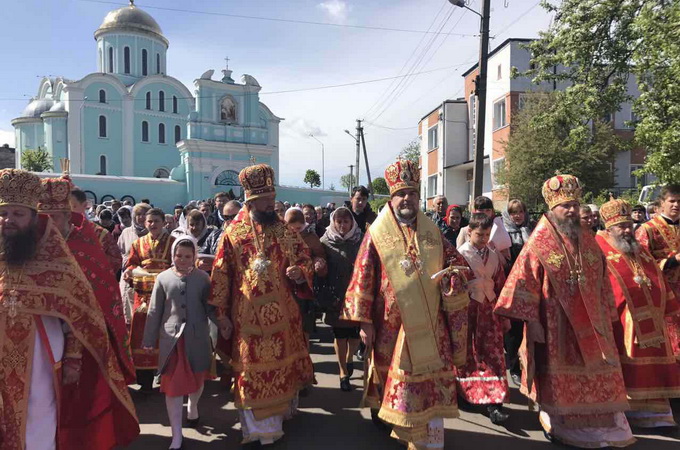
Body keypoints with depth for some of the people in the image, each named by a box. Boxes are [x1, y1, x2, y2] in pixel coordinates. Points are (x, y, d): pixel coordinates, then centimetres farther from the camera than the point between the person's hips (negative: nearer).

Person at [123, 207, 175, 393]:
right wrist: (130, 272, -10)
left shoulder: (173, 242, 5)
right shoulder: (138, 243, 14)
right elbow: (130, 266, 12)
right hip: (144, 294, 3)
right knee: (143, 334, 1)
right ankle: (145, 380, 10)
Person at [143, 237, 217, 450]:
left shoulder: (203, 278, 0)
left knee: (197, 379, 17)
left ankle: (193, 406, 51)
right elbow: (154, 311, 4)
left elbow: (210, 307, 1)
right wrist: (149, 340, 5)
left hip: (197, 338, 1)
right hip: (171, 339, 0)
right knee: (172, 385, 1)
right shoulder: (163, 278, 0)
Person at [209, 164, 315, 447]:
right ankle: (256, 428, 22)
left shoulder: (286, 231, 2)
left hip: (282, 313, 2)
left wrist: (300, 273, -17)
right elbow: (220, 275, -1)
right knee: (252, 368, 7)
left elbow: (305, 260, 6)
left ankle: (281, 411, 40)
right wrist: (221, 312, -3)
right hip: (248, 315, -2)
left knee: (283, 364, 15)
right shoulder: (233, 233, -3)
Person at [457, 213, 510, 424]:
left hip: (488, 311, 4)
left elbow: (500, 286, 13)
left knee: (493, 355, -3)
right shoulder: (459, 254, -7)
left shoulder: (494, 256, 9)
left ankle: (494, 403, 0)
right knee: (465, 355, 10)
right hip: (465, 309, -3)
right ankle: (461, 393, 30)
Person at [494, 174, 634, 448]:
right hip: (555, 325, -5)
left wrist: (607, 315, 12)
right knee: (558, 379, 7)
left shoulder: (588, 241, 7)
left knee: (599, 375, 12)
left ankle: (603, 426, 29)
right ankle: (561, 427, 24)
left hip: (589, 323, 5)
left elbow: (602, 280, 13)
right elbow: (524, 282, -12)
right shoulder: (539, 243, -9)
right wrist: (532, 320, -15)